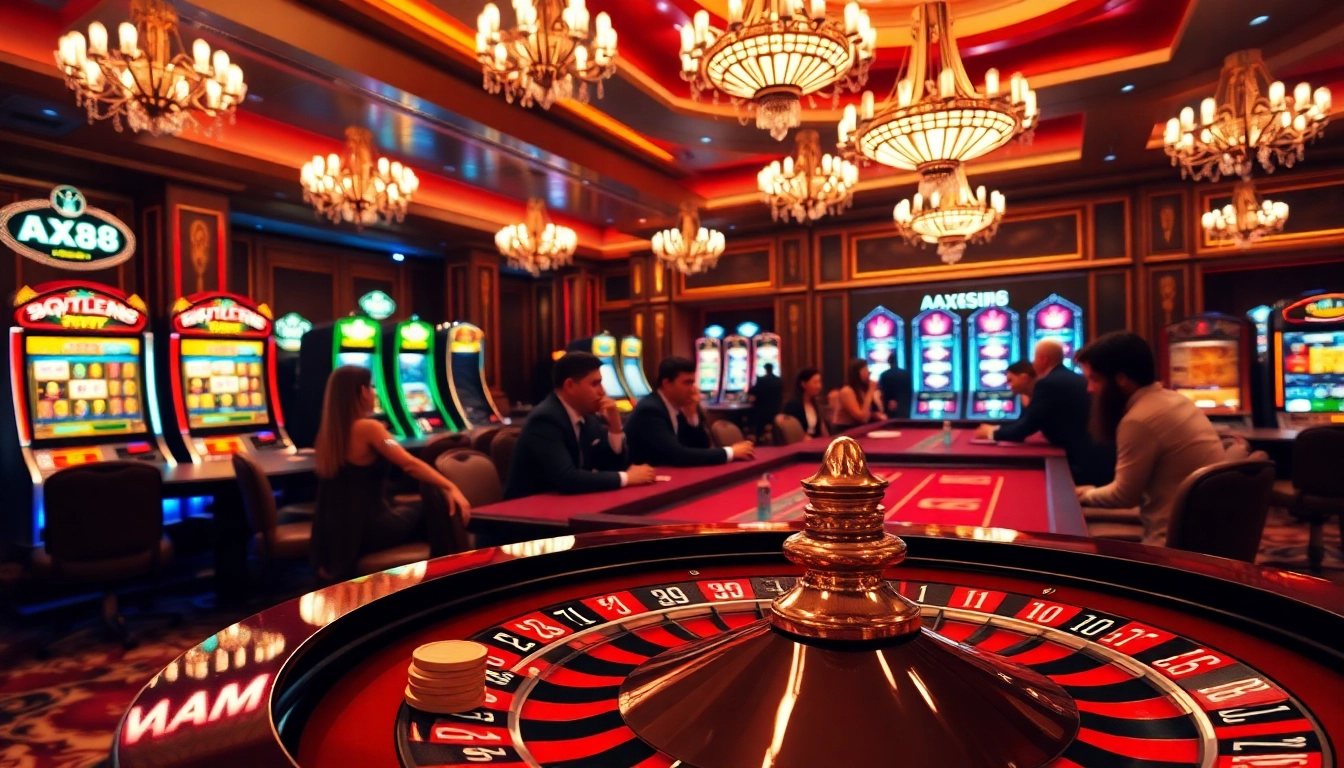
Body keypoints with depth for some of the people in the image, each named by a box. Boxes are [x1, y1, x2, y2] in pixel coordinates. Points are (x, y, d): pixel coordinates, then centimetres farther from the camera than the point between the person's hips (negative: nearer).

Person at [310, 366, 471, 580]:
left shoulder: (328, 433, 6)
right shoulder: (368, 428, -17)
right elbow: (410, 464, -25)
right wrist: (450, 487, -24)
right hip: (367, 529, -8)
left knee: (411, 509, 29)